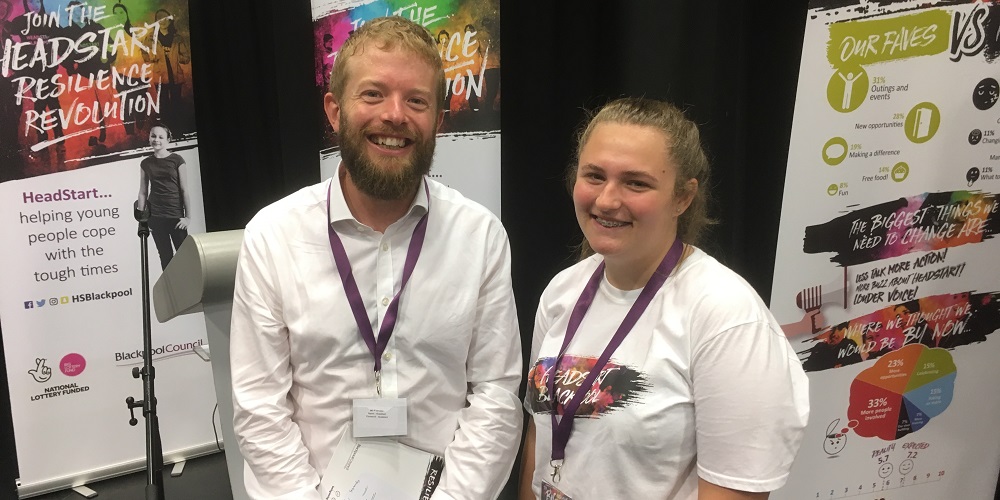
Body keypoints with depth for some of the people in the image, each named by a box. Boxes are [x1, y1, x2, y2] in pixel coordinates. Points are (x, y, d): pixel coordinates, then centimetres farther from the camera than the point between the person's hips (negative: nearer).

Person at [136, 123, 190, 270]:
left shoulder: (176, 160, 0)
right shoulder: (146, 163, 8)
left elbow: (185, 189, -1)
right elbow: (143, 192, 10)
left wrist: (188, 217, -5)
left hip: (176, 215, -2)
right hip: (156, 217, 2)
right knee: (166, 257, 4)